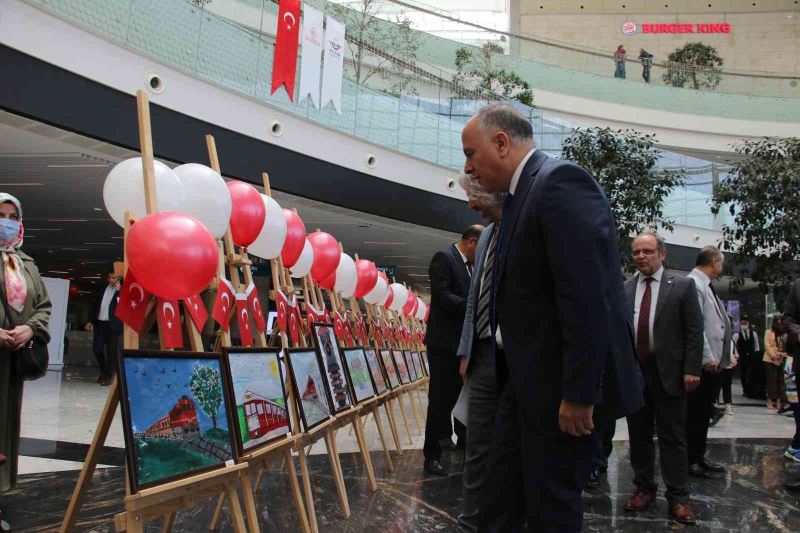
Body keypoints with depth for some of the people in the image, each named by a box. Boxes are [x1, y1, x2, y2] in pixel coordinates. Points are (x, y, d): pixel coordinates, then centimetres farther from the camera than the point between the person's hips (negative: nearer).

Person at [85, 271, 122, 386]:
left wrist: (119, 291, -19)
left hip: (112, 325, -5)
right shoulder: (103, 288, 13)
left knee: (111, 351, -2)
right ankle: (103, 372, 22)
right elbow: (94, 305, 18)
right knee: (97, 348, 4)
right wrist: (91, 321, 14)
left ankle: (109, 376, 6)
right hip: (99, 323, 5)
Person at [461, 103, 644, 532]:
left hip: (560, 384, -9)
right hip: (525, 378, 9)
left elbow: (587, 298, -25)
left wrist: (578, 394, -23)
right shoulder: (521, 194, 13)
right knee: (499, 497, 16)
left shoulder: (560, 182, -18)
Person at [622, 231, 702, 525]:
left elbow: (694, 331, -4)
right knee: (639, 435, 11)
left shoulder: (682, 285, -1)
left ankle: (677, 497, 11)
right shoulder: (624, 289, 8)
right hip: (632, 370, 3)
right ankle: (644, 488, 23)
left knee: (672, 436, 3)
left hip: (668, 372, -3)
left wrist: (691, 369, -10)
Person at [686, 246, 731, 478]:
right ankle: (689, 460, 8)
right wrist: (707, 358, -20)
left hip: (713, 362, 10)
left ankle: (699, 457, 25)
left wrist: (727, 354, 16)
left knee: (704, 414, 16)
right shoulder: (693, 283, -14)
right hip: (702, 363, -10)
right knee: (694, 414, -1)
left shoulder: (706, 286, 16)